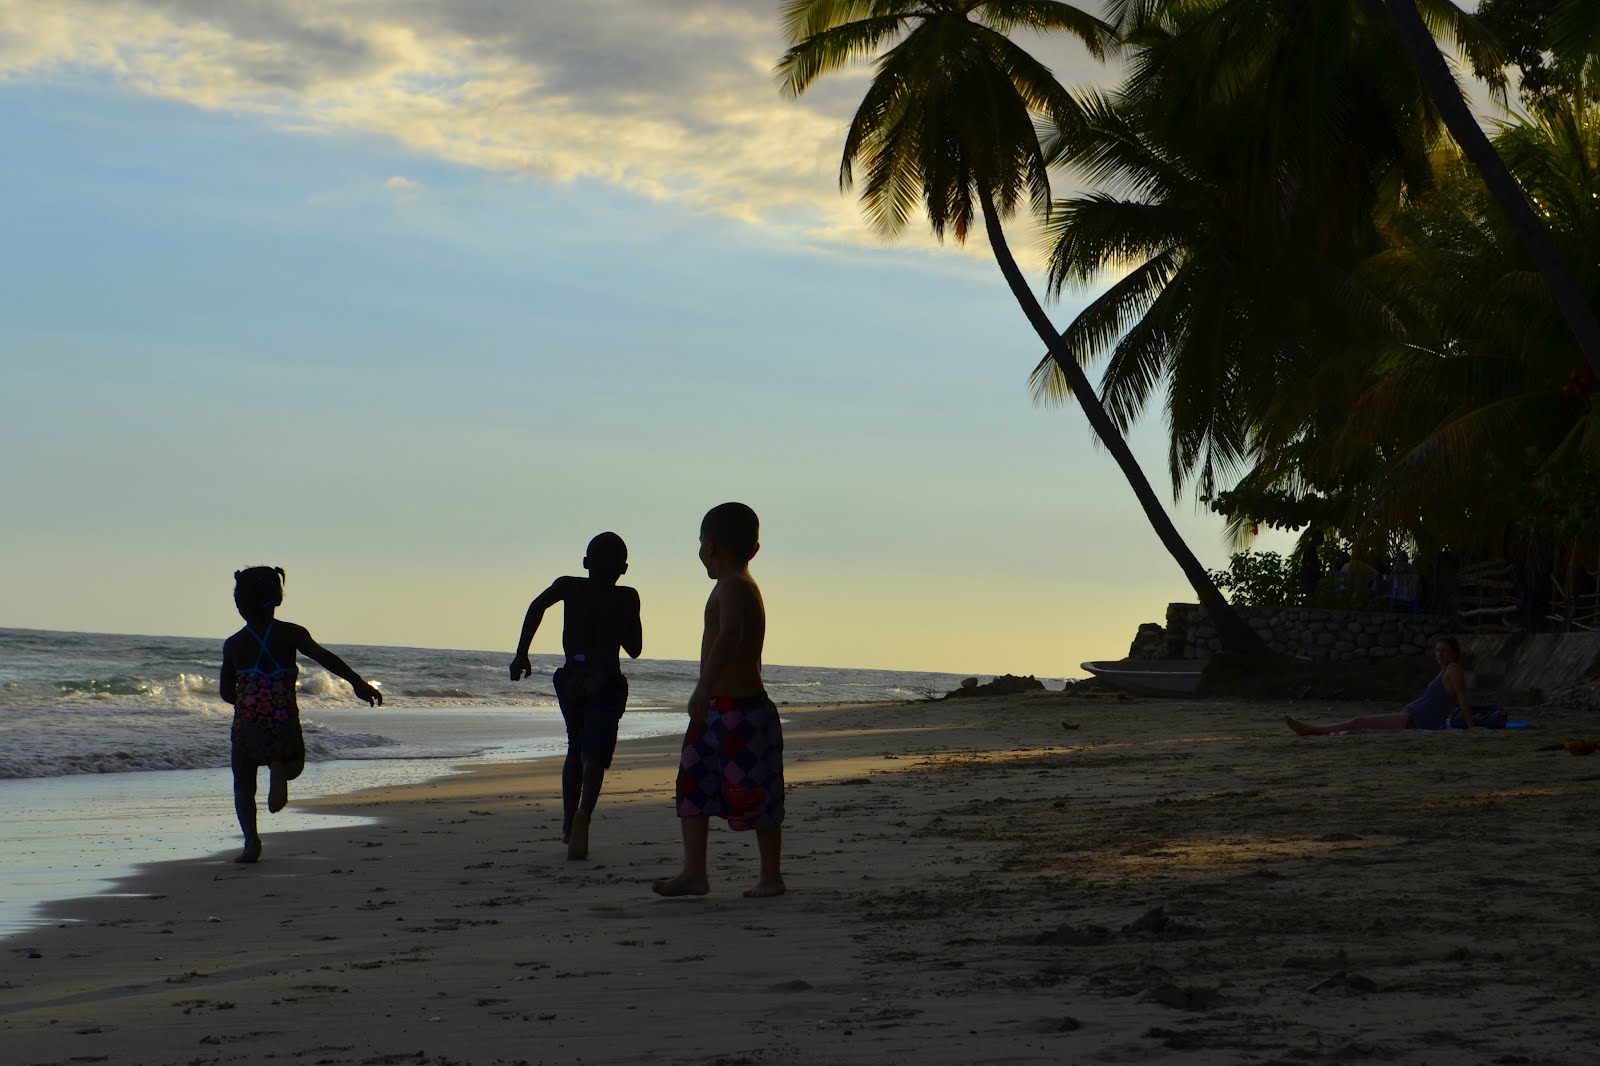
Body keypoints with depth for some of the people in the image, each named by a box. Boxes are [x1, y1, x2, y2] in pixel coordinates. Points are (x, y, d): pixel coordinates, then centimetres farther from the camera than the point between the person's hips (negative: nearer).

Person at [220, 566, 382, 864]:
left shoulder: (233, 644, 4)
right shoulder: (290, 634, -1)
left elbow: (226, 692, 9)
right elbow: (325, 657, -14)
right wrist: (358, 683, -19)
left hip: (247, 725, 0)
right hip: (285, 725, 0)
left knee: (243, 784, 13)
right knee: (294, 763, 28)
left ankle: (251, 839, -11)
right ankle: (278, 768, -10)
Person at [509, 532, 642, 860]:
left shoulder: (568, 586, 6)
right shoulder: (626, 598, 2)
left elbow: (537, 606, -11)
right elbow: (634, 649, 6)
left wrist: (521, 653, -10)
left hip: (571, 678, 3)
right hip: (605, 681, -3)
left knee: (575, 751, 21)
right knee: (594, 754, -11)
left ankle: (569, 824, 25)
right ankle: (583, 814, -36)